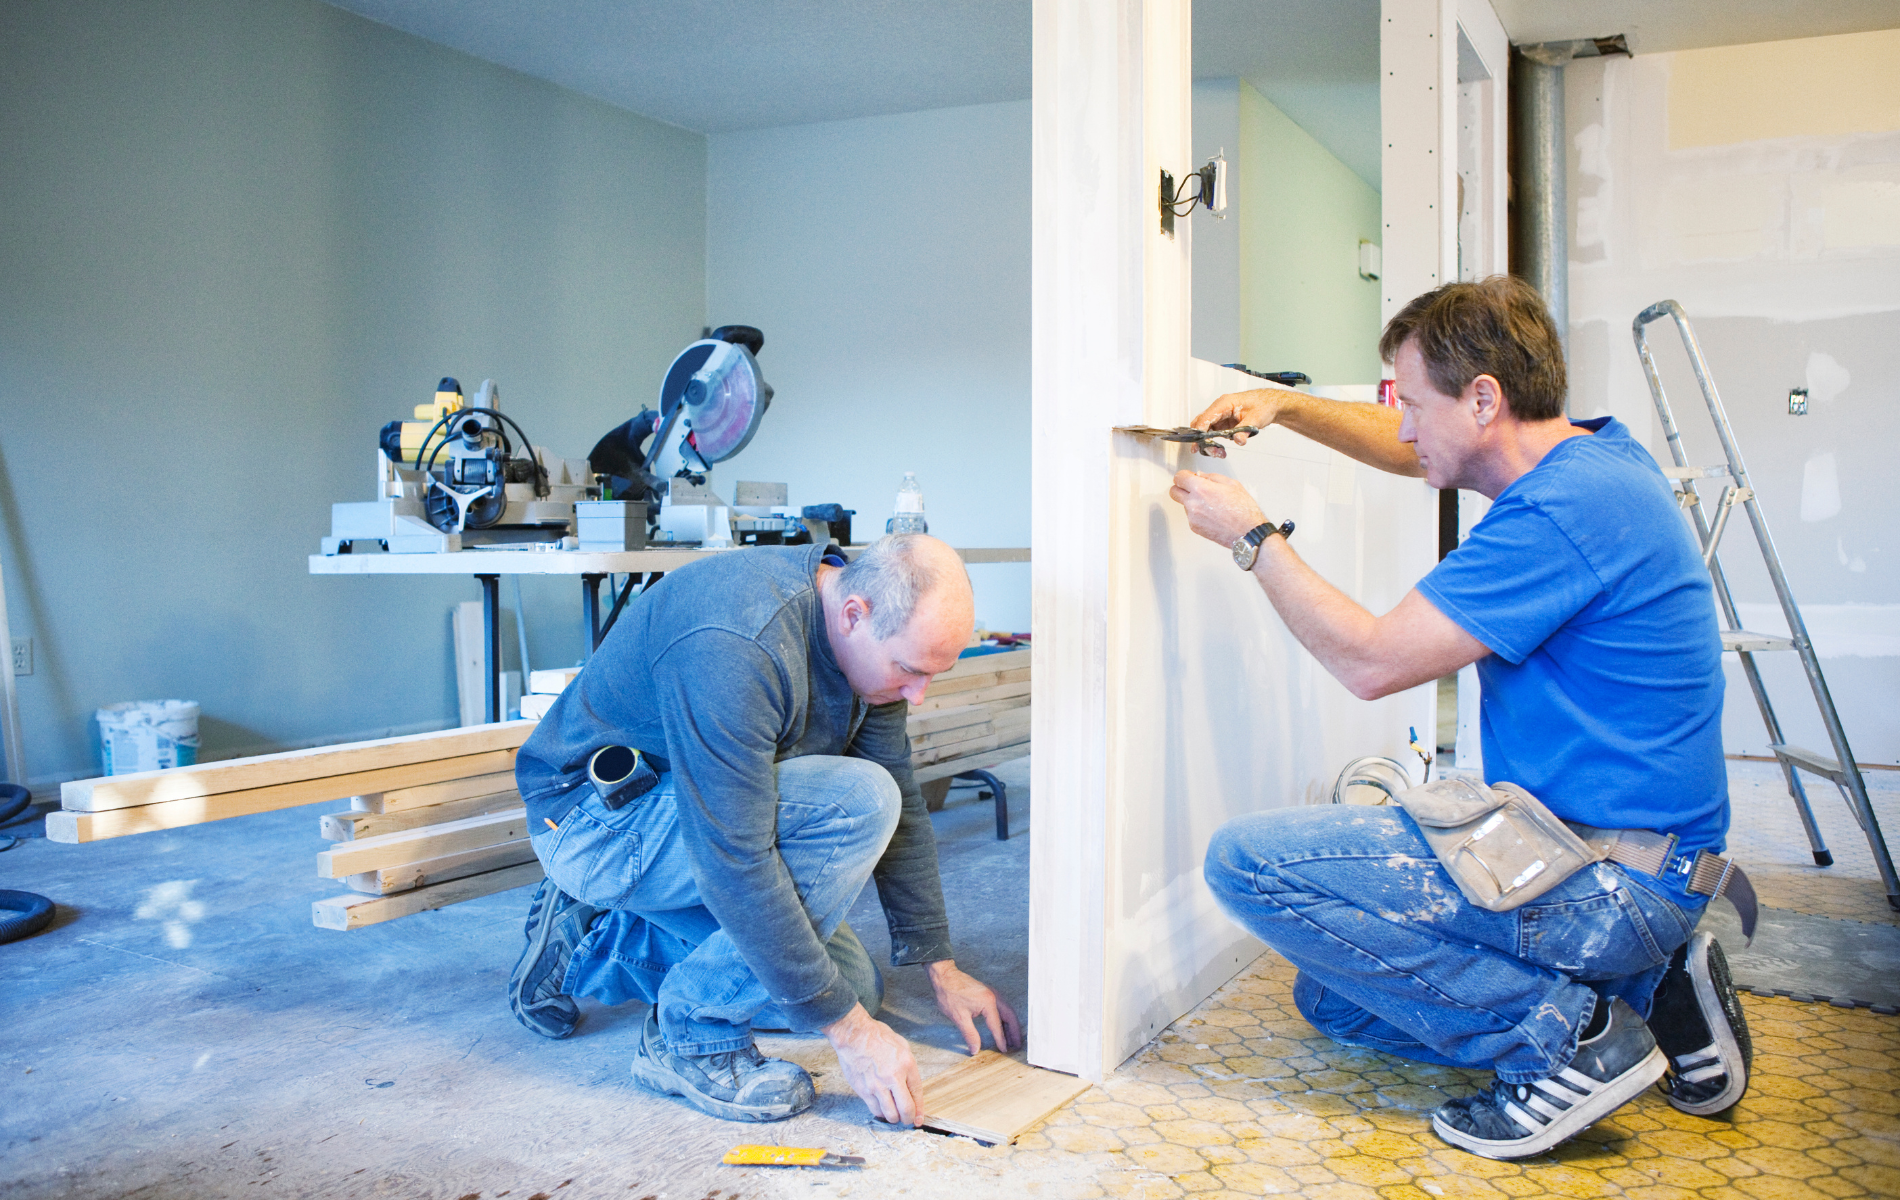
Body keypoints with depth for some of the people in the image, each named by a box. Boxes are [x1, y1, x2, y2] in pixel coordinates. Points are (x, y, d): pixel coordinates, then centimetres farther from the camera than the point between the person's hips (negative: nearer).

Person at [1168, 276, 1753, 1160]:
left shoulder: (1565, 510, -24)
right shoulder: (1589, 451, 7)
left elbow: (1371, 661, -22)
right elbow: (1413, 450, 24)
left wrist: (1252, 537, -11)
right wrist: (1283, 407, 11)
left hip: (1612, 885, -10)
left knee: (1248, 861, -19)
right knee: (1334, 999, 20)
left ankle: (1567, 1032, -11)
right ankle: (1647, 988, 13)